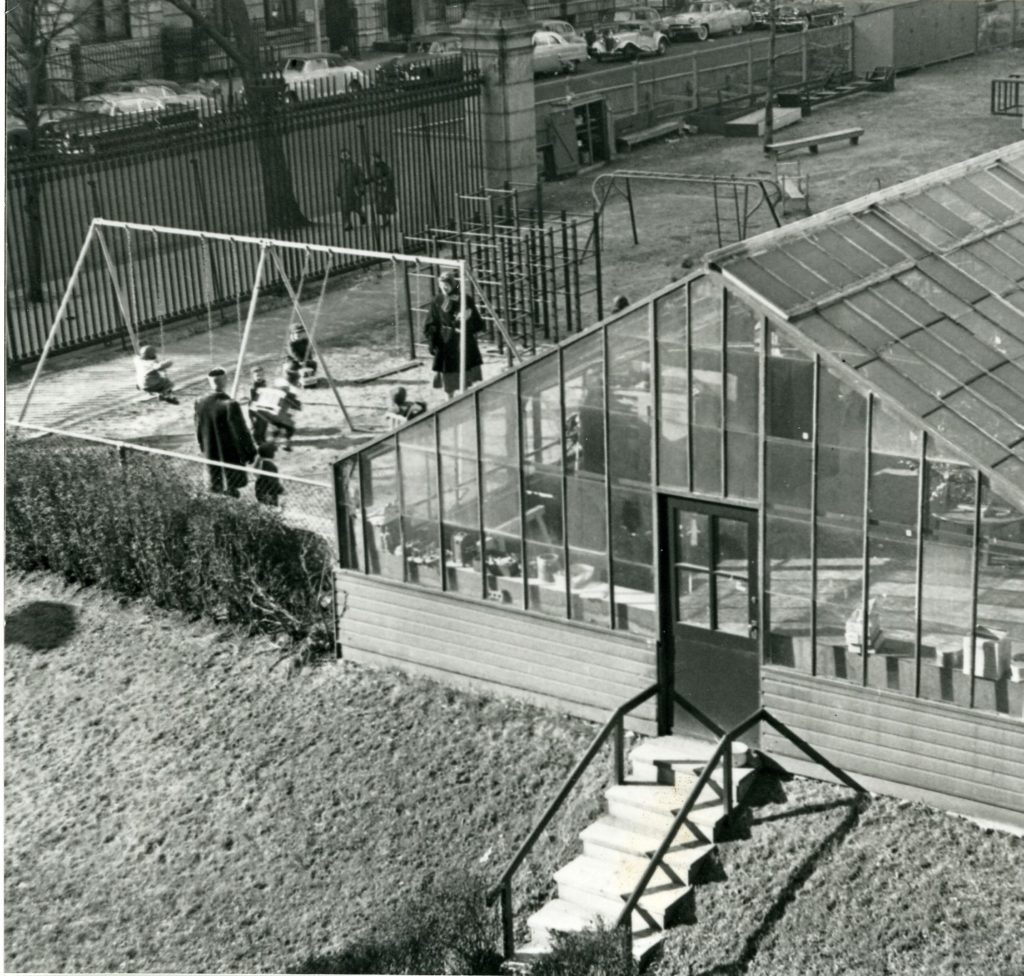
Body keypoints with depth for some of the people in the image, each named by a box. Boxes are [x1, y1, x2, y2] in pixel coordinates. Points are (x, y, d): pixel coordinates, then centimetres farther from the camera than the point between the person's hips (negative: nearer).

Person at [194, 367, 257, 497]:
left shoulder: (200, 403, -12)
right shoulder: (230, 405, -29)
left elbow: (198, 431, 2)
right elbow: (241, 432, -20)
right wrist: (250, 451, -5)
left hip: (211, 455, 5)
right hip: (231, 455, -5)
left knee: (215, 488, 23)